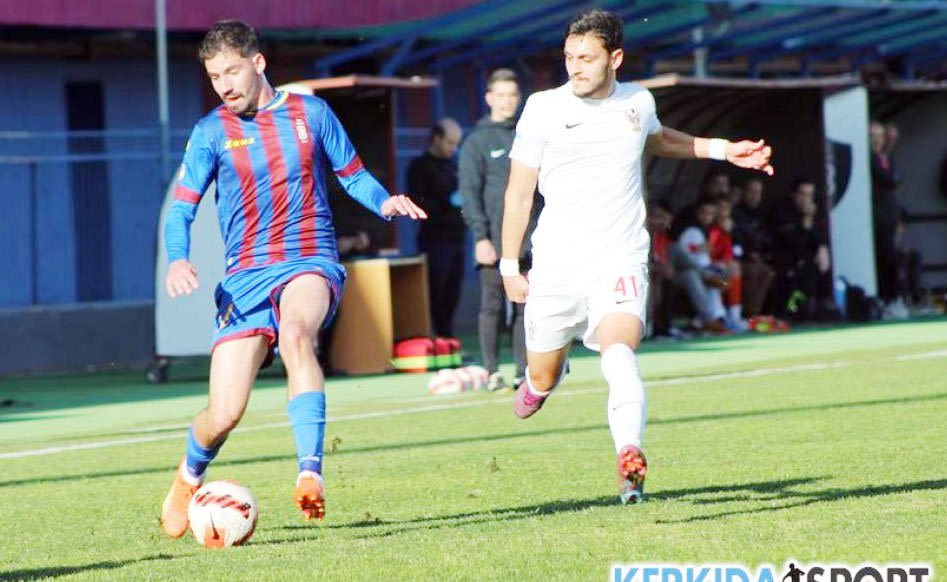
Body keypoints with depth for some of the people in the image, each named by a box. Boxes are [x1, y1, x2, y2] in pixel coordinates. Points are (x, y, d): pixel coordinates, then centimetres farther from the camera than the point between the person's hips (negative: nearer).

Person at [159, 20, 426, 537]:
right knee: (224, 415, -7)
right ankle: (189, 476, 30)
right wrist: (177, 260, -18)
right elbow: (181, 208, 2)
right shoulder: (212, 132, 4)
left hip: (311, 264, -1)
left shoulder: (310, 113, 6)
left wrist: (386, 202, -6)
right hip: (245, 276, 1)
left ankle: (310, 474, -42)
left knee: (296, 332, -38)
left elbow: (354, 176, 16)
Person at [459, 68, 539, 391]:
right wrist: (480, 236, -15)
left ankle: (524, 370, 8)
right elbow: (470, 192, -6)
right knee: (492, 306, -2)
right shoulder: (477, 142, 0)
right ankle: (492, 372, 3)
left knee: (526, 306, 3)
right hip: (494, 240, -4)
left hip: (529, 239, 4)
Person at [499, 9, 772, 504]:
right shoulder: (544, 109, -3)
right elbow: (519, 189, 5)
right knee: (542, 379, 10)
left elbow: (657, 140, 33)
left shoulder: (638, 102, 6)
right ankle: (540, 382, 48)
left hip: (620, 262, 0)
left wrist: (722, 150, 26)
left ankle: (630, 458, -41)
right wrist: (509, 266, 6)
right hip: (556, 265, 0)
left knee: (619, 352, -27)